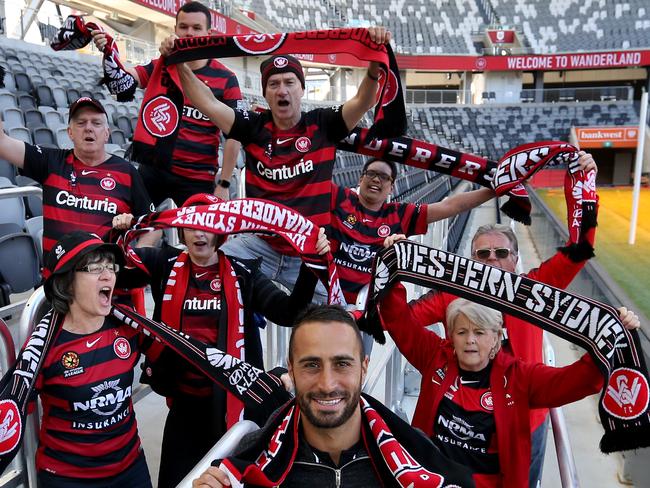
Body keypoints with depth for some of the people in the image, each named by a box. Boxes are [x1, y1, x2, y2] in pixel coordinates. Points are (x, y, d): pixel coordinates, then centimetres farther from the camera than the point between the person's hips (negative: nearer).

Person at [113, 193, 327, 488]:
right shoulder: (165, 265, 0)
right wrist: (117, 236, -18)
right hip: (185, 399, 1)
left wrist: (311, 266, -24)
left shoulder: (243, 273, -3)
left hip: (232, 397, -1)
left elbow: (288, 313, -12)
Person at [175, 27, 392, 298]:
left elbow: (363, 102, -12)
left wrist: (376, 62, -29)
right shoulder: (255, 126, 2)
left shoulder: (322, 125, -1)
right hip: (258, 245, 1)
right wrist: (180, 64, -11)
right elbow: (207, 102, -1)